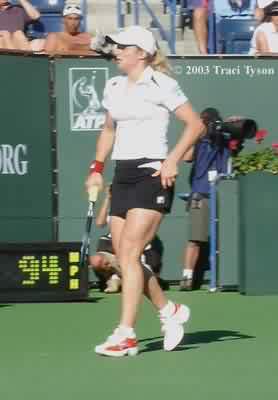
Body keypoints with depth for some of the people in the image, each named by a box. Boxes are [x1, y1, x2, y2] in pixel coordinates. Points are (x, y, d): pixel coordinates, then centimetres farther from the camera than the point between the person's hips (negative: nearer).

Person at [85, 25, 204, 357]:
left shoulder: (160, 85, -6)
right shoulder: (113, 88, 14)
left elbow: (195, 124, -5)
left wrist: (173, 159, -15)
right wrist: (97, 168, 17)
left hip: (152, 174, -7)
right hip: (122, 176, 7)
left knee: (129, 252, -15)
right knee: (123, 256, 4)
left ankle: (126, 336, -15)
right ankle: (170, 311, 25)